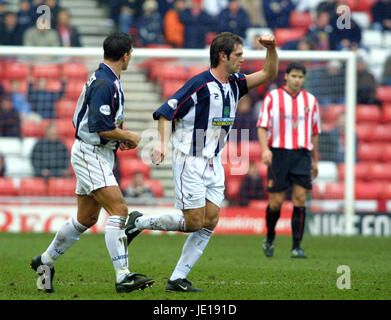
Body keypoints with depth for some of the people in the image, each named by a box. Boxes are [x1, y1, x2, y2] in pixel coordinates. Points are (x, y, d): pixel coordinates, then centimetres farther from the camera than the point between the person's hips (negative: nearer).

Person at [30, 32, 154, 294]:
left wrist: (120, 137, 11)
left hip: (100, 156, 10)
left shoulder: (109, 80, 14)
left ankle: (45, 261, 30)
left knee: (86, 218, 16)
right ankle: (123, 277, -22)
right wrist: (130, 137, -11)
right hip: (91, 155, -10)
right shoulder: (104, 83, -19)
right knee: (119, 209, -18)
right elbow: (101, 127, -24)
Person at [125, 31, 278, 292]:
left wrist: (271, 48, -5)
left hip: (213, 163, 8)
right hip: (190, 161, -7)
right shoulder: (200, 84, -13)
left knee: (210, 222, -1)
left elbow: (269, 74, 13)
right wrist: (163, 143, -26)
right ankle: (138, 222, 11)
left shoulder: (234, 84, 9)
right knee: (194, 222, -8)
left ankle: (178, 279, 3)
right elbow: (167, 111, -13)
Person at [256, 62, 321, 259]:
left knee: (300, 198, -8)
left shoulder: (310, 100, 11)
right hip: (278, 153, -2)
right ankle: (270, 237, 23)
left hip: (302, 154, 2)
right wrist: (265, 149, -17)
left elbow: (314, 132, 18)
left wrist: (315, 160, 17)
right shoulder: (272, 97, 2)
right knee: (276, 201, -3)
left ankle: (297, 247, -6)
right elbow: (262, 126, -1)